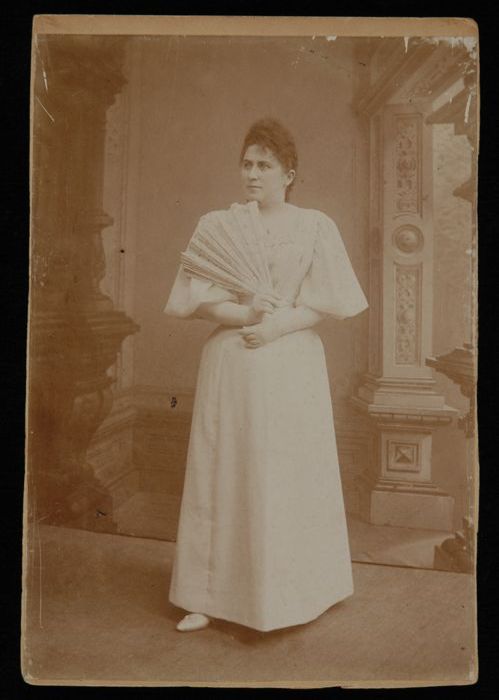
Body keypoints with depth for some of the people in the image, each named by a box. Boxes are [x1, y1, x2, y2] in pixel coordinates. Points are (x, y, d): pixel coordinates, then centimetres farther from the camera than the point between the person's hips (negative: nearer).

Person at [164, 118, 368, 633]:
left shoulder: (315, 226, 6)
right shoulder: (215, 224, 7)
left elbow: (334, 300, 0)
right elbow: (192, 298, 0)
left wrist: (279, 323, -13)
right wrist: (242, 312, -16)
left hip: (292, 364, 0)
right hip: (230, 364, 1)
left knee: (291, 475, 5)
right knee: (223, 475, 4)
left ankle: (294, 594, 23)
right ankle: (211, 595, 18)